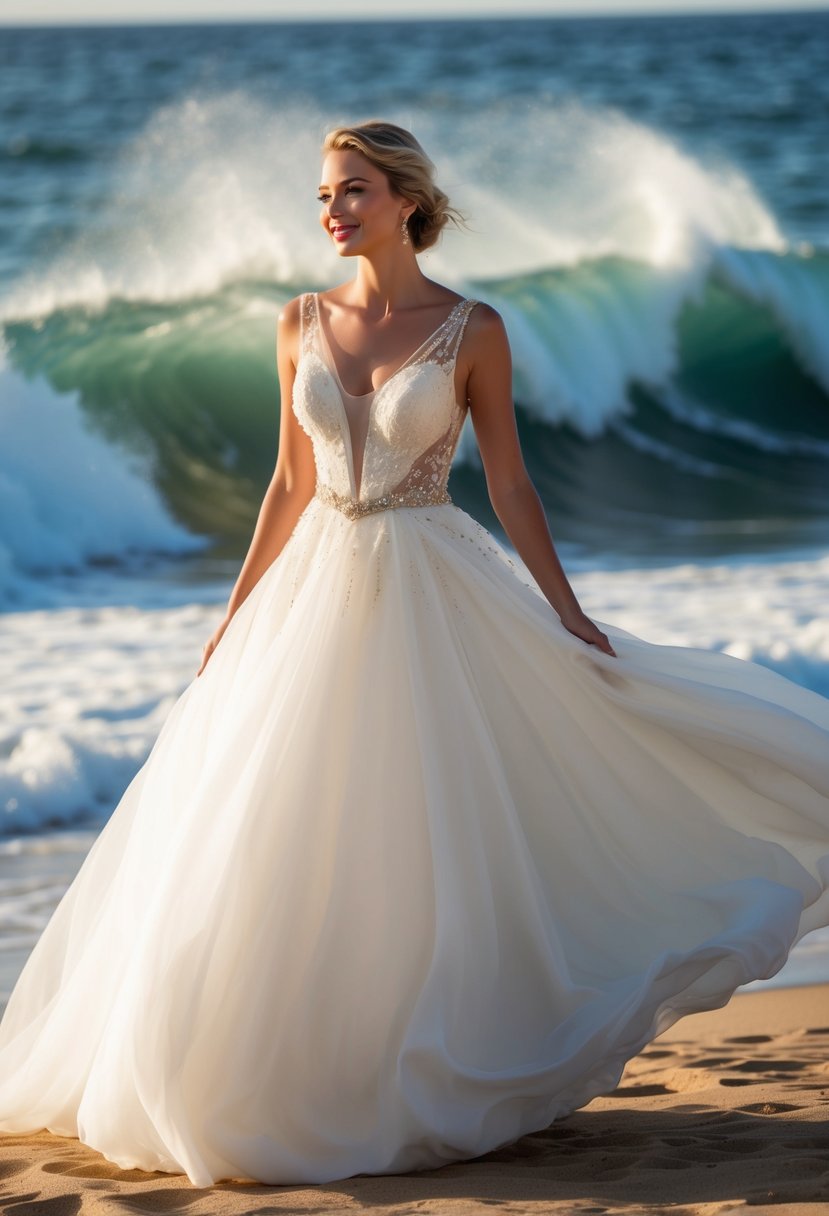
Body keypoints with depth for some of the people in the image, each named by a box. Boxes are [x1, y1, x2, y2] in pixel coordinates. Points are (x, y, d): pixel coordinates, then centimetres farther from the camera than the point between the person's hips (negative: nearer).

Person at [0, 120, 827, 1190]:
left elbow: (509, 483, -1)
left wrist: (567, 613, -5)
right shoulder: (303, 325, 5)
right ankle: (303, 1073, 14)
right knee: (297, 848, 4)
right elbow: (291, 484, 11)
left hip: (437, 595, -4)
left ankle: (441, 1078, 11)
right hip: (319, 586, 4)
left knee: (436, 841, -1)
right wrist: (235, 617, 11)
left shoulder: (472, 330, -4)